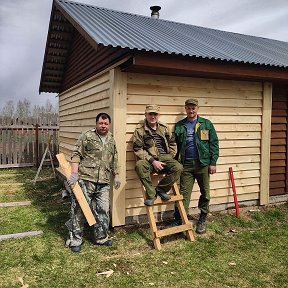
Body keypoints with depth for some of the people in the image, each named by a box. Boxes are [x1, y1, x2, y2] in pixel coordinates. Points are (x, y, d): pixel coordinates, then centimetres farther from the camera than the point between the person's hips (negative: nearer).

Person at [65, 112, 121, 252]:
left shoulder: (111, 140, 16)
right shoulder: (87, 136, -1)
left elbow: (114, 160, 24)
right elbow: (76, 154, -5)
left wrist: (116, 175, 18)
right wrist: (74, 173, -14)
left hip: (104, 183, 5)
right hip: (85, 179, -5)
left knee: (103, 211, 9)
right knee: (79, 209, 2)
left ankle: (101, 237, 26)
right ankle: (74, 239, 16)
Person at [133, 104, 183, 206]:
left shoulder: (164, 127, 11)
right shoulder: (140, 129, -2)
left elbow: (172, 143, 20)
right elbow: (138, 149, -8)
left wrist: (169, 159, 5)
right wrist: (153, 161, -16)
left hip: (164, 157, 3)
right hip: (149, 159, -3)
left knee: (178, 167, -24)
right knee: (139, 165, -36)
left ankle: (161, 189, -3)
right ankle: (151, 194, -18)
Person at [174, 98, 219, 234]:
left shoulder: (206, 124, 4)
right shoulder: (179, 126, 8)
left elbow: (214, 143, 2)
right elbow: (175, 146, 9)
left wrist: (213, 162, -4)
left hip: (203, 163, 0)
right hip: (186, 164, 0)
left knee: (205, 193, 8)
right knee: (184, 193, 1)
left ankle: (202, 220, 25)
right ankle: (179, 221, 8)